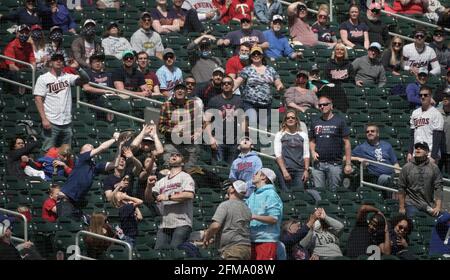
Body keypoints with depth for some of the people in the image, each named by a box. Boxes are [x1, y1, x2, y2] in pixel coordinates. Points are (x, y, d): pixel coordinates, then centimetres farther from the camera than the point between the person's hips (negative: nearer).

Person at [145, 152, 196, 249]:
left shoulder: (185, 177, 5)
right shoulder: (162, 181, 22)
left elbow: (189, 195, -13)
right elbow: (149, 198, 15)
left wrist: (168, 197, -12)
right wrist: (149, 186, -5)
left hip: (181, 224, -6)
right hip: (164, 225, 6)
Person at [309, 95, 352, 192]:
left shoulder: (339, 121, 1)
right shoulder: (315, 122, 14)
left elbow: (346, 143, -1)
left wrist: (348, 164, -7)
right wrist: (313, 152, 0)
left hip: (334, 164, -4)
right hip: (318, 164, 4)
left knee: (334, 191, -1)